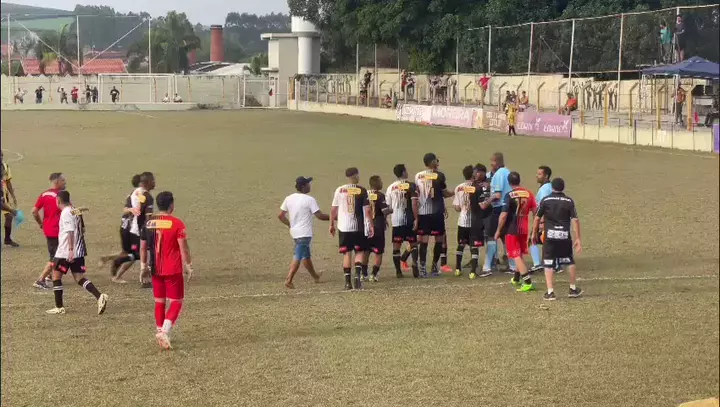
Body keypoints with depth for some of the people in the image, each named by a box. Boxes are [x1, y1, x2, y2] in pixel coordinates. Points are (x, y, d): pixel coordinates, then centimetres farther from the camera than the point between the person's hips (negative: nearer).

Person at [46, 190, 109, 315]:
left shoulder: (66, 213, -13)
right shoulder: (76, 211, 12)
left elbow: (70, 232, -23)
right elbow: (82, 230, 17)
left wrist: (71, 250, -27)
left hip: (65, 252, -8)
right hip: (79, 252, 8)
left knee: (56, 276, 7)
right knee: (79, 278, 8)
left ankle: (59, 307, 11)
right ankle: (99, 296, -12)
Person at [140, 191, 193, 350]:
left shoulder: (148, 223, 4)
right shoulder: (177, 224, -12)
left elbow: (143, 247, 11)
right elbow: (184, 248, -12)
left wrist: (143, 265, 21)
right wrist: (189, 267, -3)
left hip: (155, 270, 5)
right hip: (173, 270, -5)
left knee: (159, 302, 16)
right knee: (176, 302, 2)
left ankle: (159, 331, 19)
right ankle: (164, 331, -15)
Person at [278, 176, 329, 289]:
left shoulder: (289, 198, 5)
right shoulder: (309, 200, -14)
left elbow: (281, 216, 7)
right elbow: (319, 215, -14)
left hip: (295, 232, 8)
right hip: (304, 233, -8)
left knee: (306, 255, 20)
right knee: (298, 257, -8)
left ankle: (315, 276, 35)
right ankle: (289, 280, -14)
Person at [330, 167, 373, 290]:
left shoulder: (339, 190, 0)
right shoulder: (362, 190, -5)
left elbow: (333, 209, 3)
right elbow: (367, 210, -7)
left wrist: (332, 224, 13)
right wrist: (370, 225, -1)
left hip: (344, 227, 1)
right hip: (359, 227, -1)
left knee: (347, 253, 8)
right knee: (360, 251, 11)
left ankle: (348, 282, 5)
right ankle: (358, 275, -10)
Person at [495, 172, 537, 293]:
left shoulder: (509, 195, -14)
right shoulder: (529, 194, 2)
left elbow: (504, 215, -17)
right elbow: (535, 212, 6)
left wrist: (498, 230, -7)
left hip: (512, 230, -6)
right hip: (524, 229, 6)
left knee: (516, 256, -2)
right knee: (520, 255, 22)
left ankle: (528, 282, -12)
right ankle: (516, 279, 38)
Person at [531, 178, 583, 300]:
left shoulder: (545, 200, -2)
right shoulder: (569, 201, 0)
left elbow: (537, 218, 0)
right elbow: (575, 220, -4)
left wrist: (534, 233, 14)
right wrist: (578, 239, -1)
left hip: (549, 235, -1)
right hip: (565, 236, 1)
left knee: (548, 264, 4)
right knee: (570, 262, 18)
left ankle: (550, 292, -1)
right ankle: (573, 289, 27)